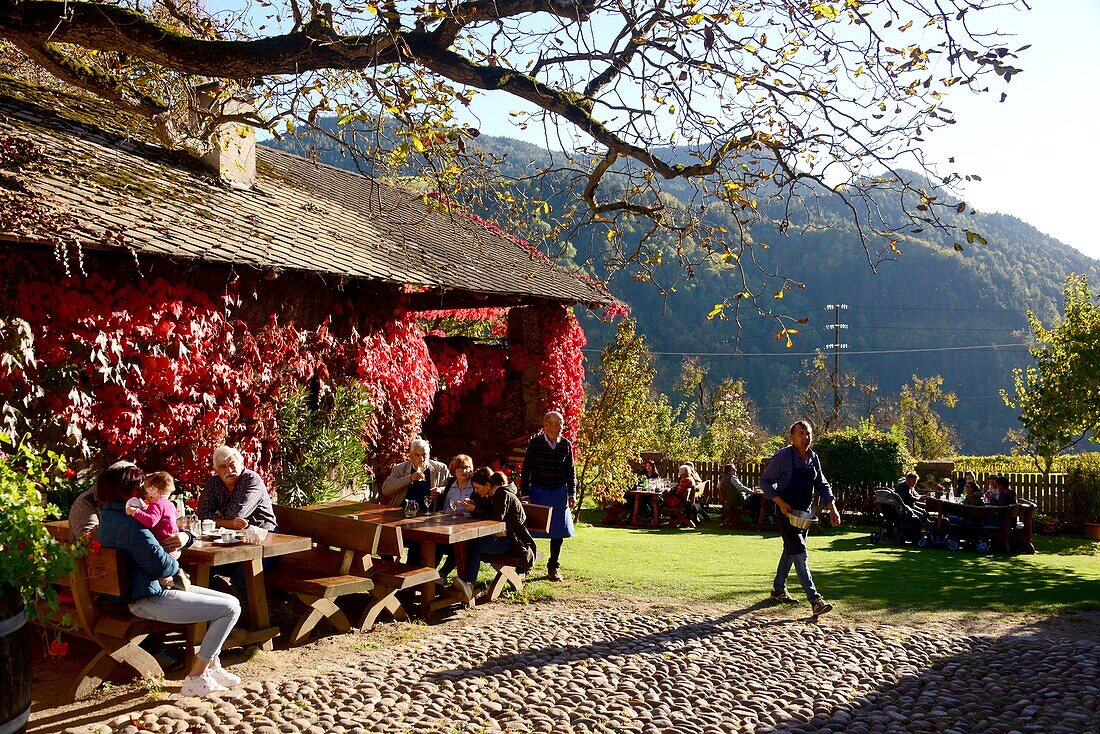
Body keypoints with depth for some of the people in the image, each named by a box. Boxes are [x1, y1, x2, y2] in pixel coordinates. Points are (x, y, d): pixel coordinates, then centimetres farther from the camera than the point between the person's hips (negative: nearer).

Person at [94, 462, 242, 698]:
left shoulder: (112, 516, 12)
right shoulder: (128, 523, -23)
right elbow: (161, 565, -26)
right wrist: (176, 565, -4)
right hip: (148, 601, -11)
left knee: (229, 601, 12)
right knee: (231, 608, -12)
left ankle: (212, 666, 20)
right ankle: (195, 679, -4)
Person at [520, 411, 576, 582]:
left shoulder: (566, 444, 2)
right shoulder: (535, 443, -6)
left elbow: (570, 471, 10)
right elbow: (526, 470, -2)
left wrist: (572, 494, 5)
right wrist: (525, 494, -5)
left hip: (559, 492, 2)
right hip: (538, 490, -2)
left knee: (559, 530, 4)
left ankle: (553, 567, 17)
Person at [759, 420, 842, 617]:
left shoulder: (813, 458, 4)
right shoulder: (783, 456, -15)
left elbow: (822, 485, 11)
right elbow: (765, 481, -11)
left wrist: (832, 508, -1)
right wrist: (781, 503, -20)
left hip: (804, 512, 7)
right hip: (787, 512, -7)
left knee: (791, 551, 18)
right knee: (800, 554, -12)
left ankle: (778, 589, 34)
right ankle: (814, 600, -16)